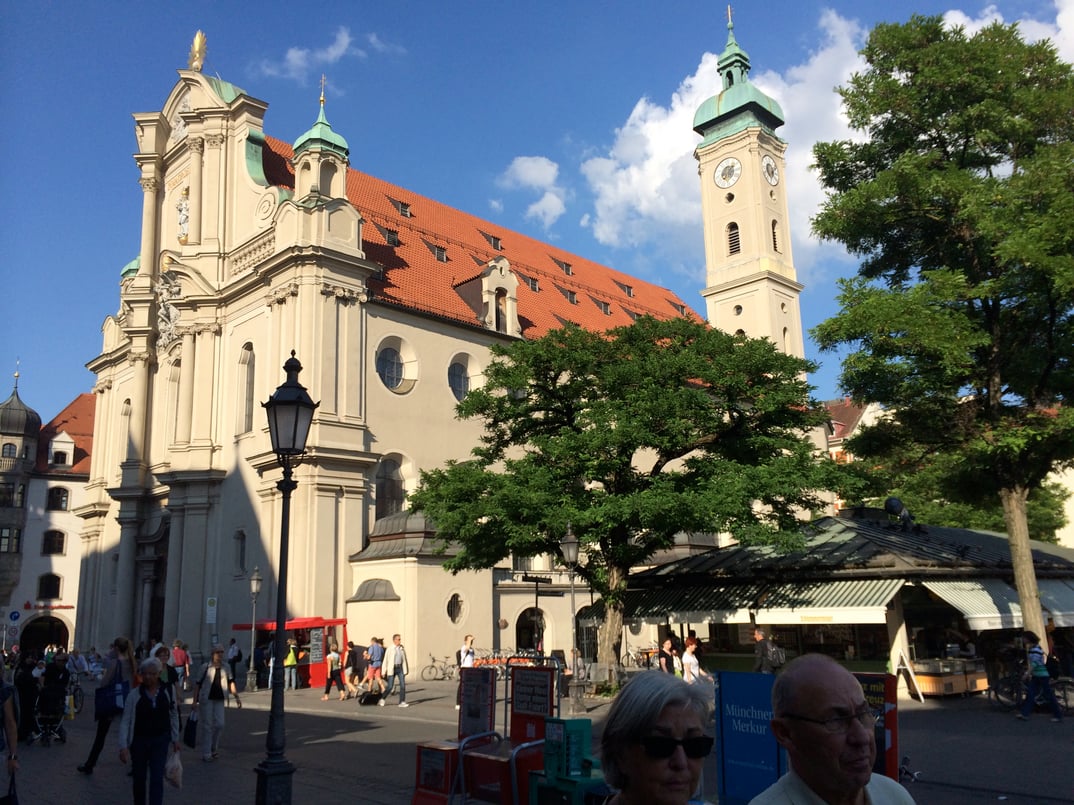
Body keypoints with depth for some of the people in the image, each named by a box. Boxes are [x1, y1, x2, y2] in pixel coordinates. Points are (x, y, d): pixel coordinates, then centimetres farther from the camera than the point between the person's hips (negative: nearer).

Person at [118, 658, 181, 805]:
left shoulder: (167, 691, -6)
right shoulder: (134, 694, -11)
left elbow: (174, 715, 4)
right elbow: (125, 721, -10)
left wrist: (175, 739, 6)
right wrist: (123, 746, -17)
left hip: (160, 740, 0)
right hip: (139, 740, 0)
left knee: (157, 779, -6)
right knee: (139, 779, 13)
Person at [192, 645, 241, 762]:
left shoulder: (225, 668, 6)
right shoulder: (206, 667, -5)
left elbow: (230, 682, 9)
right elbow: (197, 684, -3)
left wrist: (236, 697, 2)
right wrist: (195, 700, -7)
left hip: (219, 700, 3)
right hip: (206, 699, -3)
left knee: (219, 724, 0)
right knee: (207, 726, 1)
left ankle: (214, 749, 22)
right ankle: (206, 754, 10)